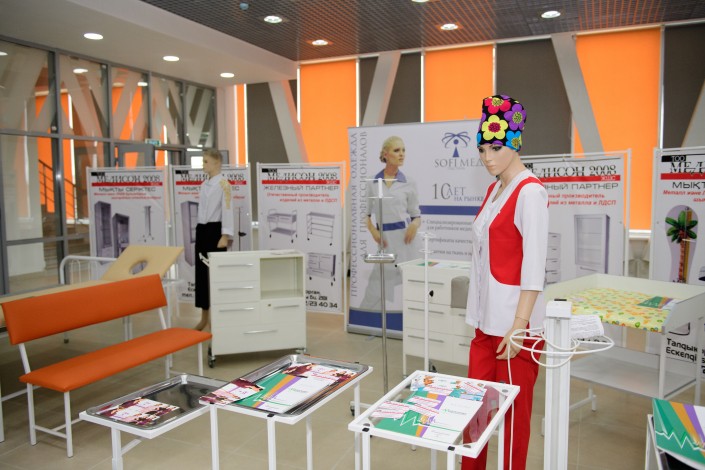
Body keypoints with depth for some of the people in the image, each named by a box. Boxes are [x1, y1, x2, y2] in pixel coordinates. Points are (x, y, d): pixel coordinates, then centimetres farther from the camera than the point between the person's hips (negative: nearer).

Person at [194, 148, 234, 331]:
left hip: (215, 230, -8)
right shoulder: (203, 184, 15)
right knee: (201, 272, 8)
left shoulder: (223, 184, -8)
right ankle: (205, 317, 19)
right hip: (202, 230, 8)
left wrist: (225, 236, -22)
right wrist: (200, 230, 16)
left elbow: (227, 210, -15)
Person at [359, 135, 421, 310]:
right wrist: (372, 230, -7)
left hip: (404, 237, 0)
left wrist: (415, 224, -12)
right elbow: (366, 212, 10)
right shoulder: (372, 182, 4)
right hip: (384, 239, 0)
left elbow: (416, 215, 9)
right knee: (377, 286, 5)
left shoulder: (409, 183, 4)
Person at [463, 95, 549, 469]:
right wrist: (480, 314, 17)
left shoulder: (530, 192, -12)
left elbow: (534, 265, -17)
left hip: (513, 323, -7)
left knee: (514, 410, 8)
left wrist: (519, 325, -20)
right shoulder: (494, 189, 13)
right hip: (487, 319, 8)